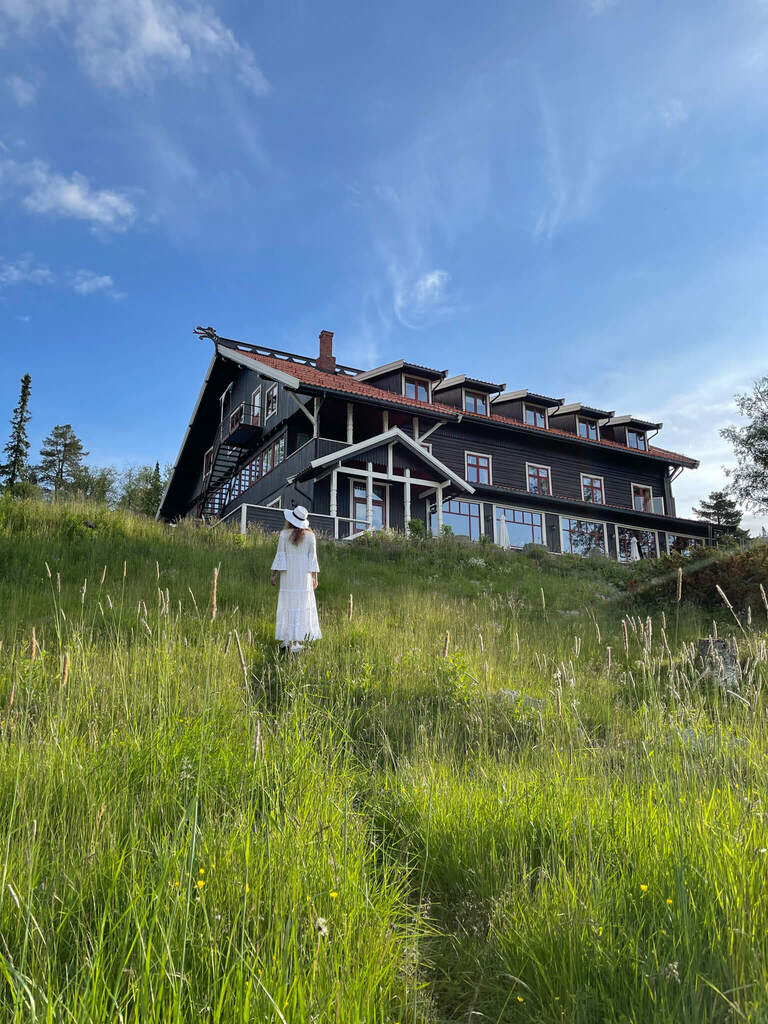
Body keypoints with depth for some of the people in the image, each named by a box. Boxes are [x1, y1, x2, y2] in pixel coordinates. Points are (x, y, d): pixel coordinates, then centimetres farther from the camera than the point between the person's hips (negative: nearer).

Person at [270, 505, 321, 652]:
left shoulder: (284, 534, -5)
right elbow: (313, 557, -2)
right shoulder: (310, 535, -2)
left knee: (287, 605, 7)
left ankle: (286, 640, 8)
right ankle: (297, 640, 1)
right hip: (304, 574, 0)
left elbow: (280, 555, -6)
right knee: (303, 606, 4)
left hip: (288, 573, 0)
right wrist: (315, 577, 3)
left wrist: (274, 574, 0)